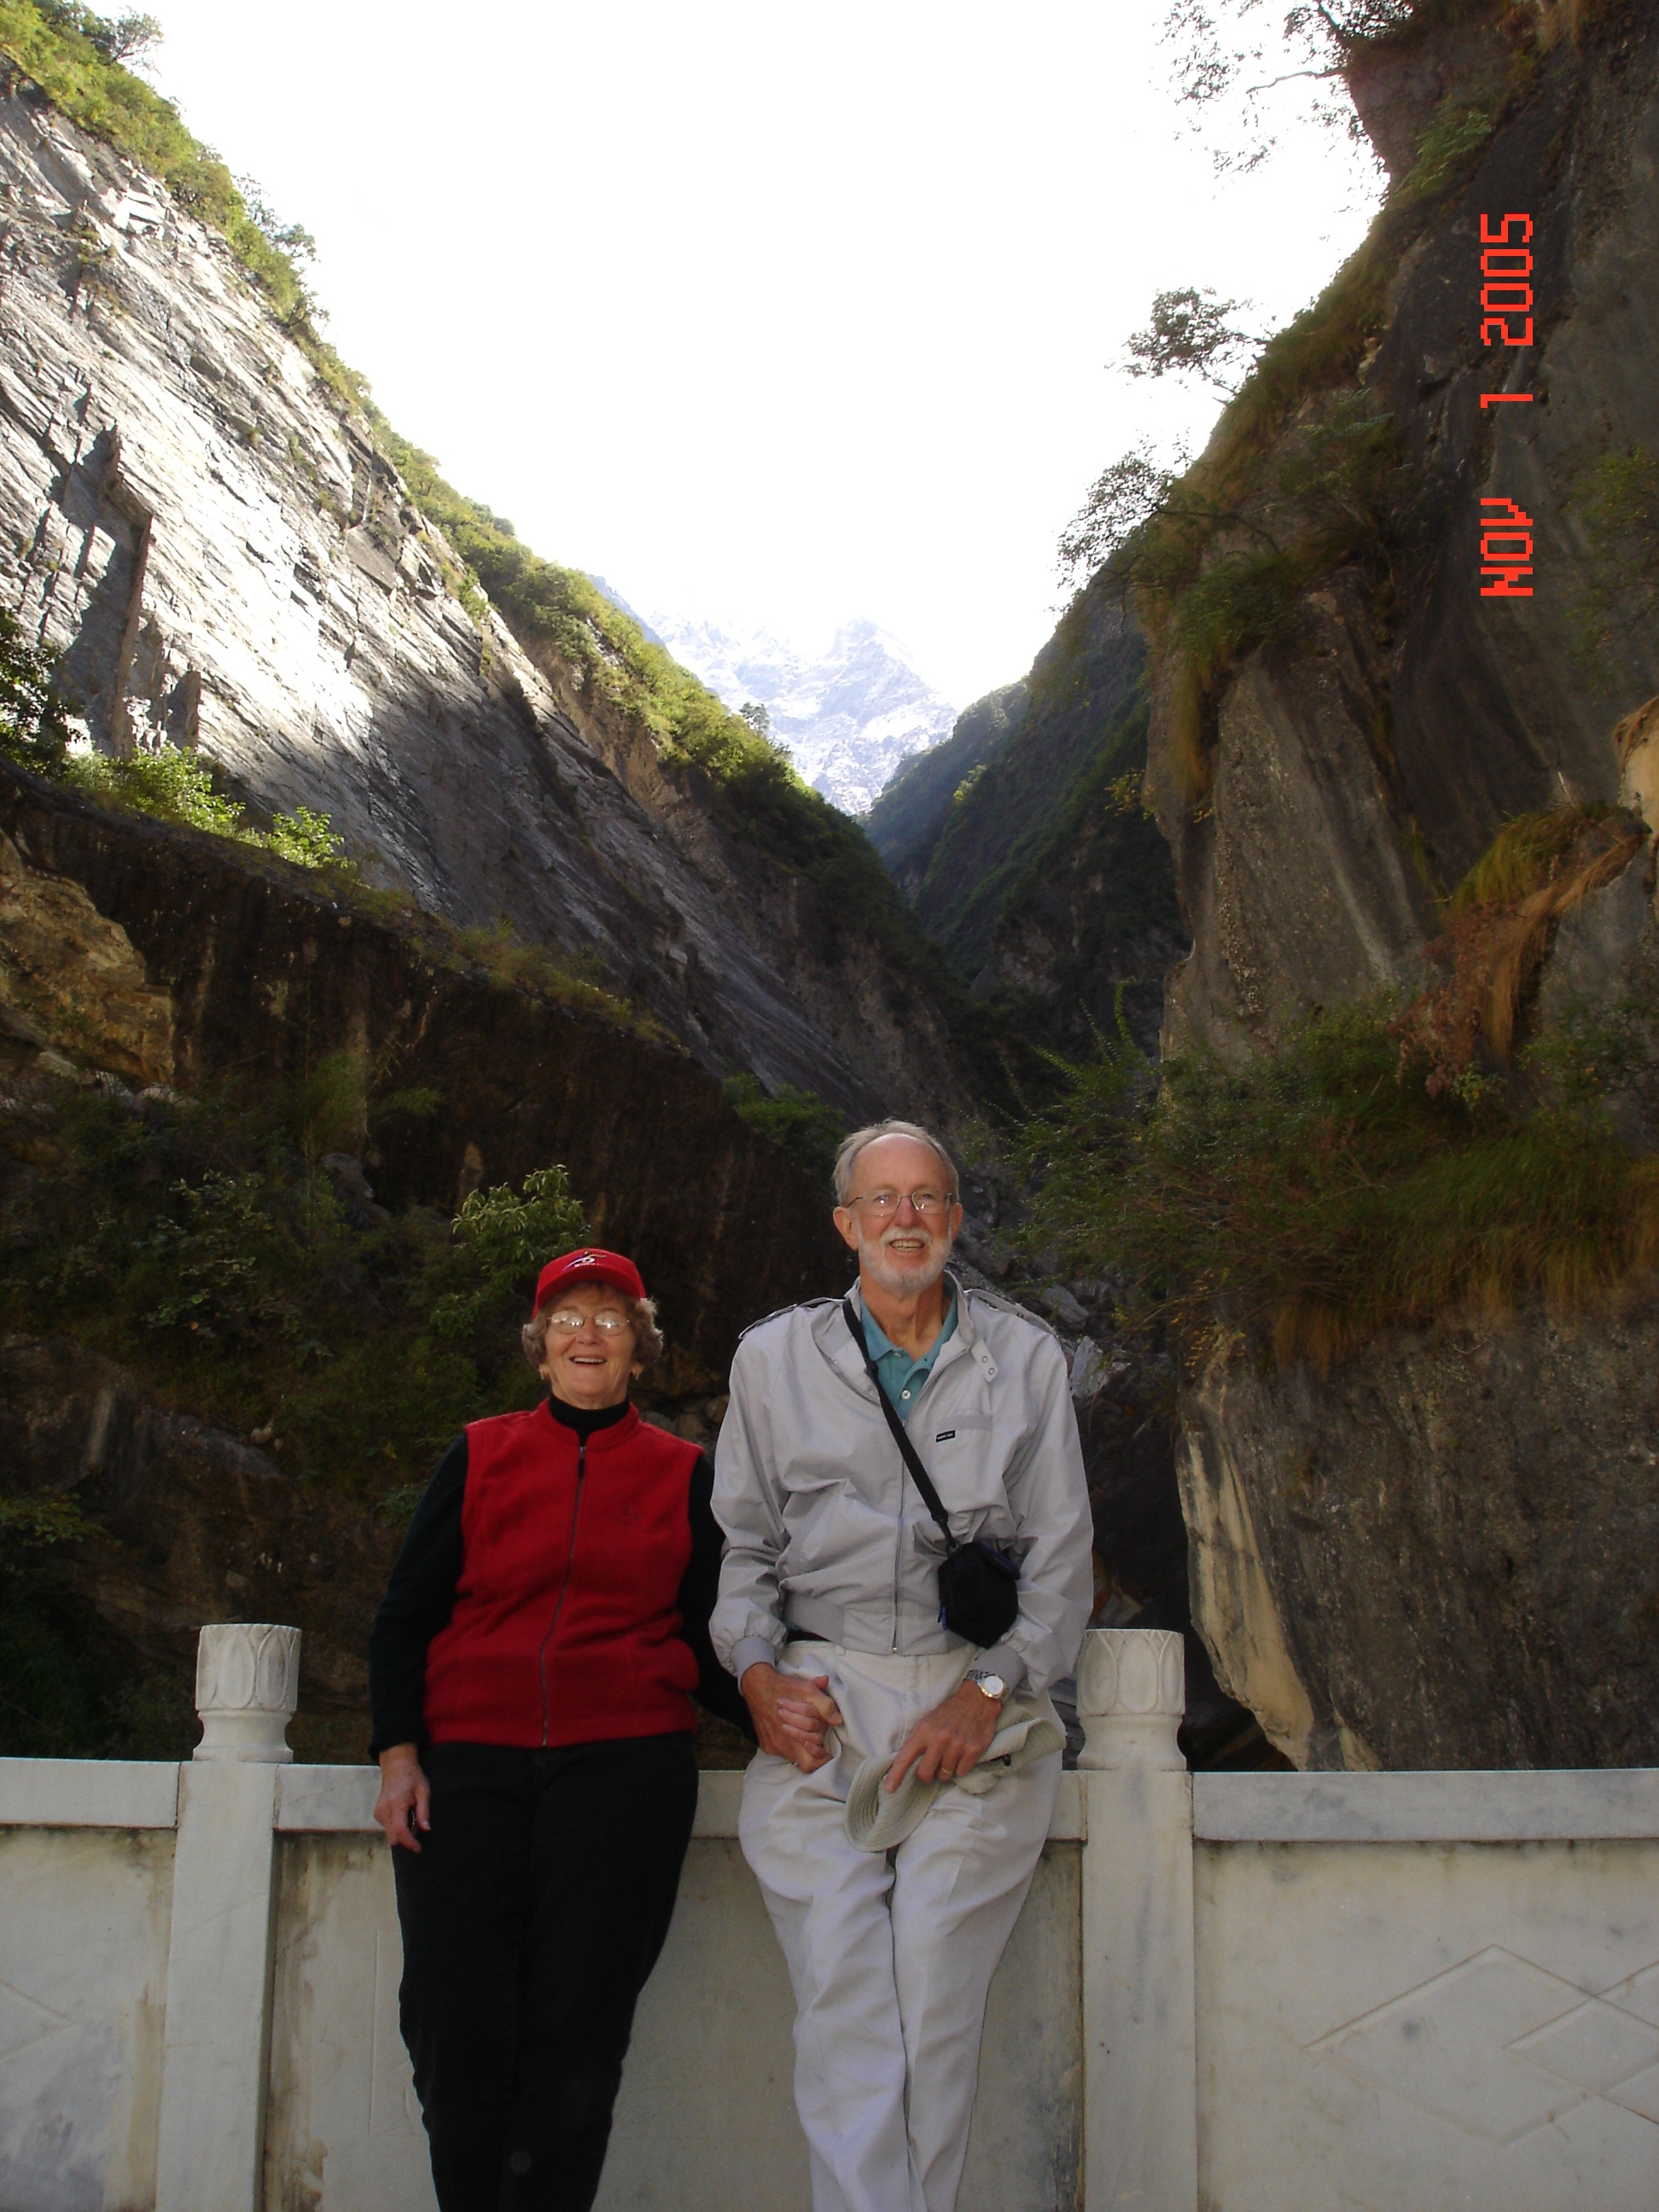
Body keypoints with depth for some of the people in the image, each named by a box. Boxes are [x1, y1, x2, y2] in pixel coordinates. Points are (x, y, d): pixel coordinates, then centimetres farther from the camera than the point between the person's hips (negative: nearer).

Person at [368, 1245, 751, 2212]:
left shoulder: (685, 1476, 12)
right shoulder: (480, 1457, 12)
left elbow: (707, 1643, 13)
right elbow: (405, 1616, 12)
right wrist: (398, 1756, 1)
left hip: (623, 1770, 0)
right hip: (468, 1769, 1)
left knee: (574, 2037, -3)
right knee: (456, 2031, -4)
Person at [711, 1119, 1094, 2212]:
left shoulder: (1026, 1360, 12)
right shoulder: (775, 1357, 14)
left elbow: (1061, 1560, 9)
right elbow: (742, 1545, 15)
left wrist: (989, 1690, -5)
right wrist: (759, 1675, -2)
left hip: (976, 1702, 0)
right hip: (820, 1703, 1)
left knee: (935, 2000, -11)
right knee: (842, 2001, -12)